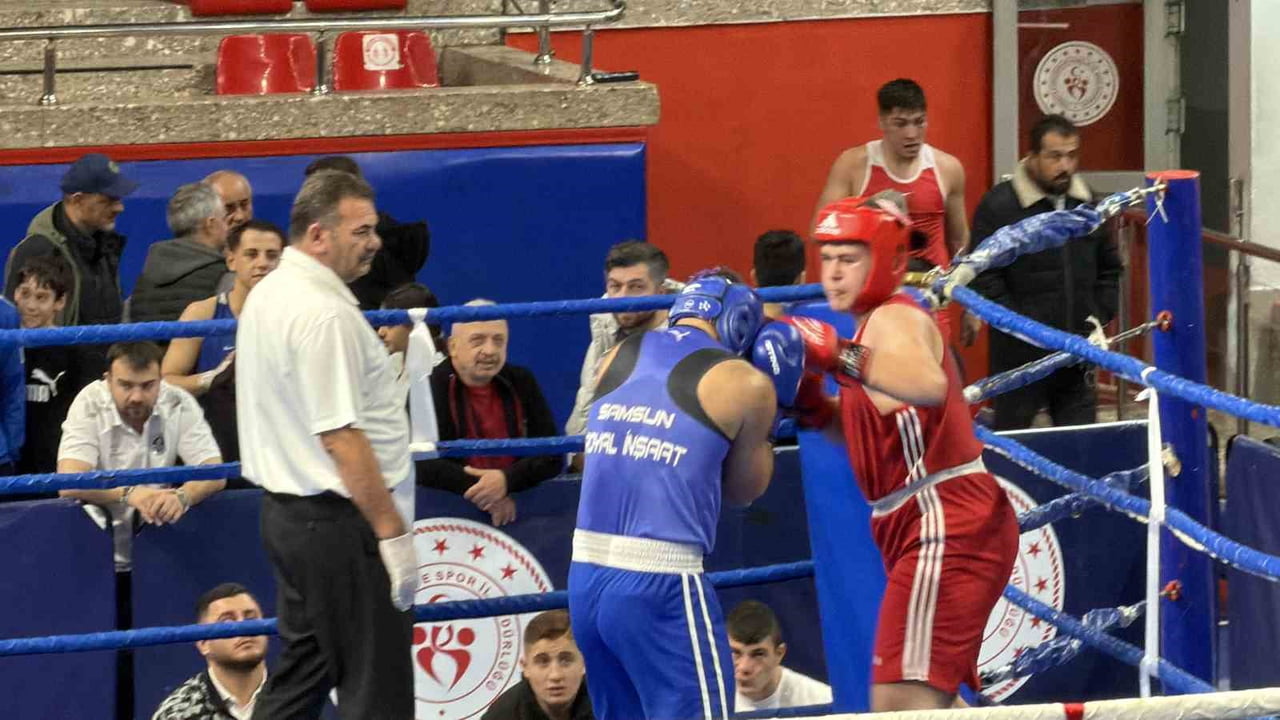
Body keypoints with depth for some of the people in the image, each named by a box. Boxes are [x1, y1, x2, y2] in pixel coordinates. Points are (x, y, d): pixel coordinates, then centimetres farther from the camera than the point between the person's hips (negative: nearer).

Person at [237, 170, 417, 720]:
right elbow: (342, 437, -23)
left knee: (300, 675, 15)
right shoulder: (325, 314, -20)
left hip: (286, 508, 10)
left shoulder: (266, 295, 12)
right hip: (340, 521, -10)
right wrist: (393, 533, -20)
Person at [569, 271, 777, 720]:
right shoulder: (741, 384, -3)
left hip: (585, 576, 6)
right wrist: (761, 415, 21)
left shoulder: (618, 359, 11)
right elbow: (744, 488, 9)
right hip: (660, 587, -6)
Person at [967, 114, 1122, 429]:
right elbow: (983, 278, -10)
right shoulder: (998, 205, -7)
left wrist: (1100, 318, 8)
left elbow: (1109, 268, 21)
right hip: (1020, 353, -5)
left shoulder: (1088, 203, 11)